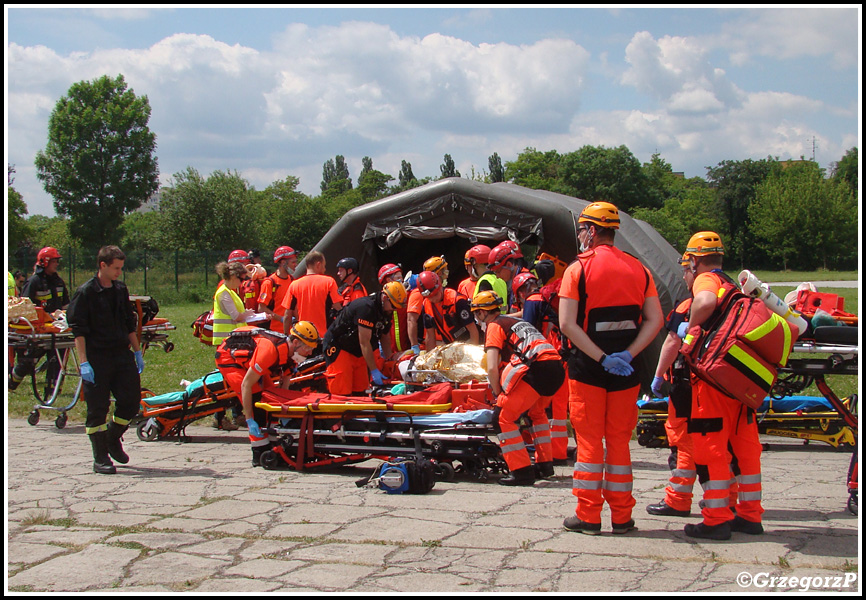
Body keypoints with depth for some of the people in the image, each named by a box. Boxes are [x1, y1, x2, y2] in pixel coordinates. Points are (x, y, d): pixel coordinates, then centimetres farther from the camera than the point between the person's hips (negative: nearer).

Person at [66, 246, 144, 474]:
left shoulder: (121, 290, 12)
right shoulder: (86, 293, -7)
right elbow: (78, 330, -11)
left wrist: (137, 352, 16)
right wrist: (84, 362, -17)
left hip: (122, 355, 6)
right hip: (96, 359, -6)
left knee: (131, 400, 3)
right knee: (97, 409, -1)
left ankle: (113, 439, 27)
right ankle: (101, 458, 7)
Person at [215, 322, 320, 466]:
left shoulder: (291, 352, -13)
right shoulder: (271, 350, -38)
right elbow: (246, 385, -34)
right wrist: (250, 420, -33)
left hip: (247, 359, 9)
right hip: (229, 358, -9)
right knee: (255, 400, -20)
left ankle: (273, 445, 9)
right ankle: (260, 455, -16)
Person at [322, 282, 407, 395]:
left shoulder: (386, 311, 2)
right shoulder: (366, 307, -26)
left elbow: (384, 338, 13)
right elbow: (364, 342, -26)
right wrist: (374, 371, -24)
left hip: (357, 352, 9)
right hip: (338, 347, -9)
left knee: (360, 391, 5)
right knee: (342, 393, -13)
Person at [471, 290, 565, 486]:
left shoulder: (493, 326, 9)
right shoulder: (515, 321, 34)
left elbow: (492, 369, -2)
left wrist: (499, 394, 11)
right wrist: (505, 392, 47)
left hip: (537, 367, -9)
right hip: (557, 366, 9)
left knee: (503, 416, -3)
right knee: (537, 412, 32)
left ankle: (522, 471, -7)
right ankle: (545, 464, 30)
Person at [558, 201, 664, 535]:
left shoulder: (578, 269, -5)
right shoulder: (638, 269, 7)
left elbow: (567, 324, -14)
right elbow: (655, 320, 0)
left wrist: (602, 358, -15)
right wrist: (627, 355, -7)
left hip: (587, 367, -3)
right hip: (626, 370, 3)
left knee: (589, 441, 4)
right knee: (619, 441, 11)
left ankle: (588, 516, 7)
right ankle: (622, 517, 13)